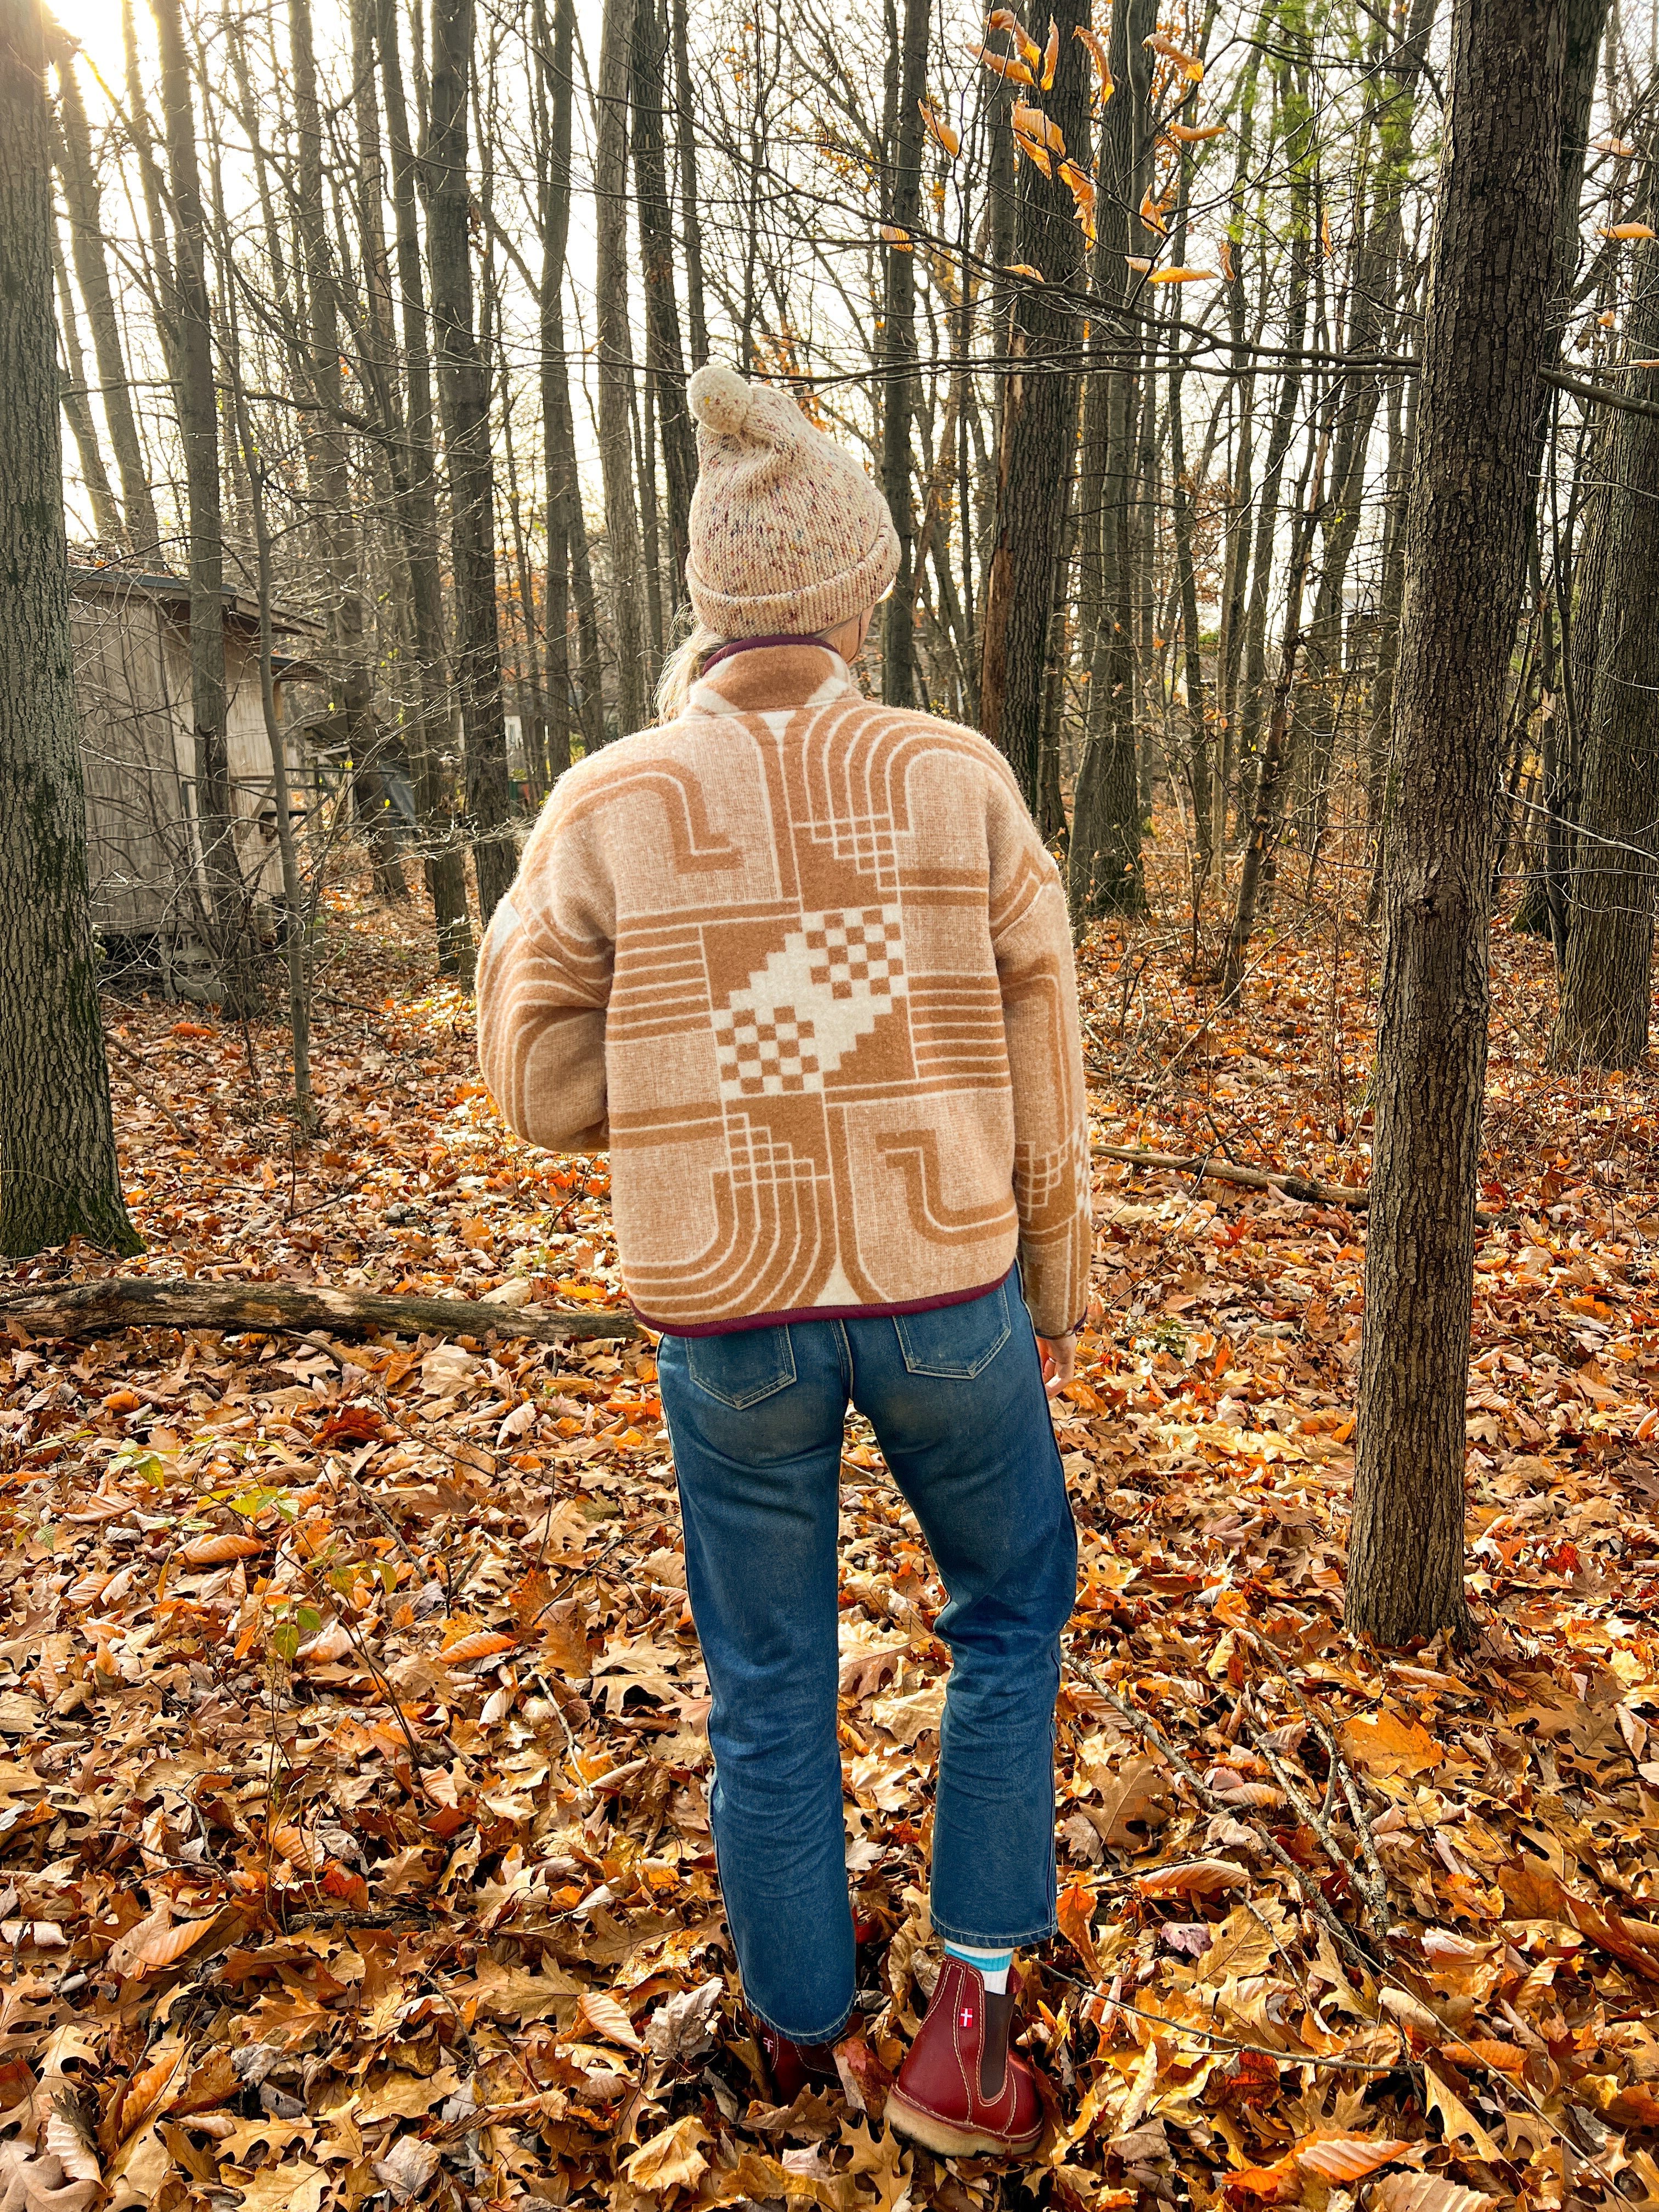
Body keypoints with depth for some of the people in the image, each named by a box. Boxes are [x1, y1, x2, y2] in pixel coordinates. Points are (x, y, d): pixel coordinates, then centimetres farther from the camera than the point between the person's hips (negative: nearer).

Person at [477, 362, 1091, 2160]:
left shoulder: (608, 809, -8)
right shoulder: (960, 782, -7)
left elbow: (550, 1094, -3)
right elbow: (1042, 1075, -2)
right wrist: (1057, 1290, 10)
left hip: (726, 1319, 1)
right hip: (947, 1294, 0)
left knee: (767, 1687, 20)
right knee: (1010, 1618, 26)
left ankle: (795, 2023, 41)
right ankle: (972, 2006, 28)